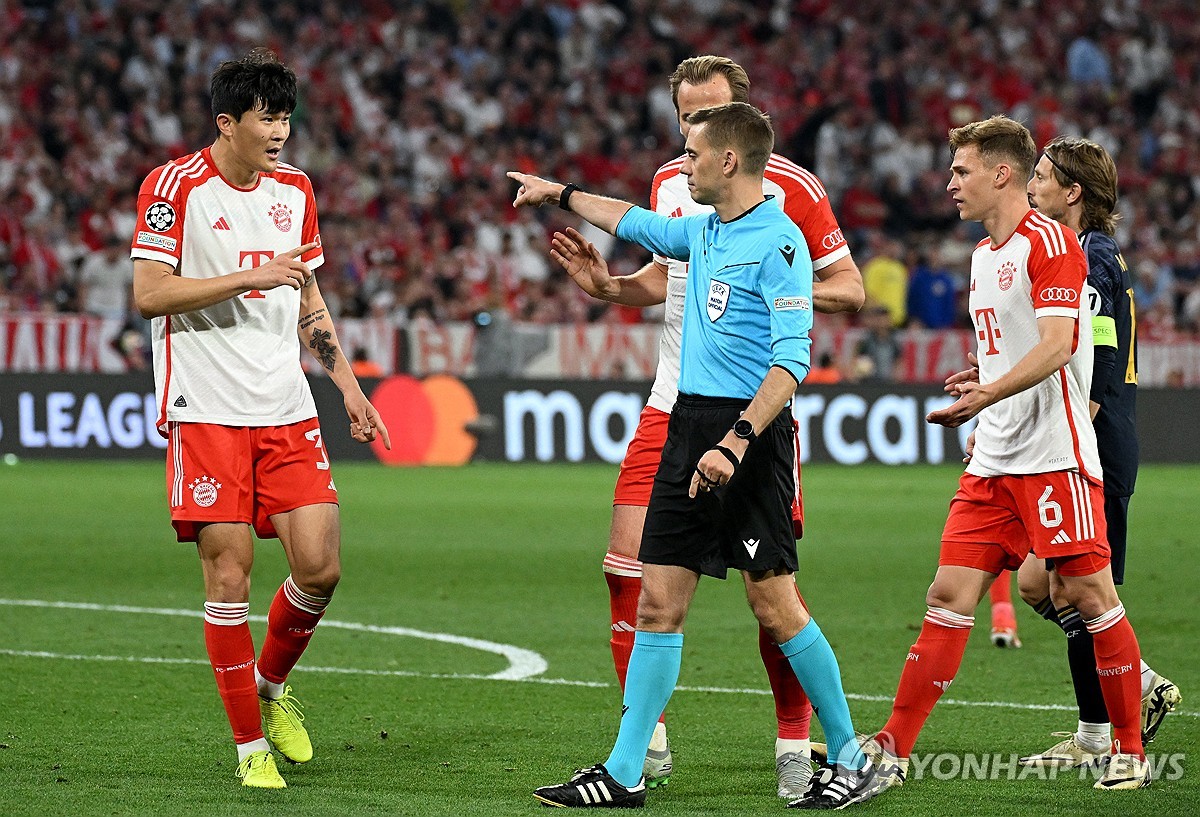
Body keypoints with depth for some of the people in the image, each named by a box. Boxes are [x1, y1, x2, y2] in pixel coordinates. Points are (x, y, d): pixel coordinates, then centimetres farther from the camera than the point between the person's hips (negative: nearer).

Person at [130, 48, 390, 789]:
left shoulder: (294, 188, 12)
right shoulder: (176, 186, -6)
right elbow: (149, 292, -12)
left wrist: (348, 384, 15)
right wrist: (250, 278, -18)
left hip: (287, 410, 5)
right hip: (206, 413, -5)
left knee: (320, 566, -4)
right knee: (229, 571, -6)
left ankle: (272, 685, 23)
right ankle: (251, 744, 5)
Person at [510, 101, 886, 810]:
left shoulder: (778, 241, -12)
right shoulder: (704, 230, 14)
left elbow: (792, 360, -19)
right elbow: (637, 223, 36)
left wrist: (736, 442, -27)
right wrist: (561, 193, 47)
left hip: (751, 431, -8)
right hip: (688, 424, 8)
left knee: (775, 605, -6)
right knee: (659, 602, 5)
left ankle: (853, 760, 6)